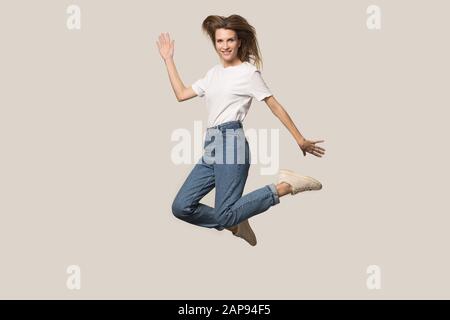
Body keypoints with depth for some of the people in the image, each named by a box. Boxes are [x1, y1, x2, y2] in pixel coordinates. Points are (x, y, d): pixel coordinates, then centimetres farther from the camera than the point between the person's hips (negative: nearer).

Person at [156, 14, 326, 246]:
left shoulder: (248, 72, 1)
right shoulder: (213, 73, 20)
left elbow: (275, 106, 1)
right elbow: (182, 94, 21)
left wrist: (300, 140, -1)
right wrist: (168, 59, 21)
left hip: (231, 143, -7)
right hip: (211, 149, 7)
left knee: (225, 216, -18)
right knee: (181, 207, -3)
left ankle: (285, 186, -6)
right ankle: (234, 223, 14)